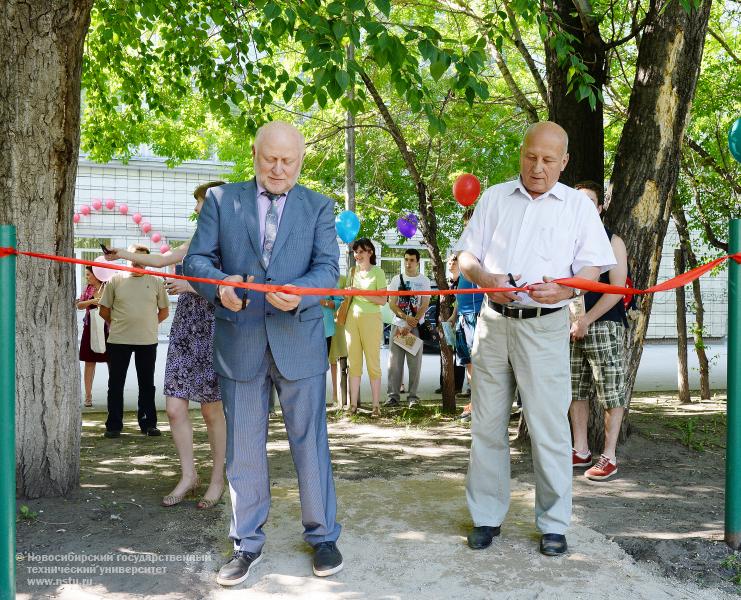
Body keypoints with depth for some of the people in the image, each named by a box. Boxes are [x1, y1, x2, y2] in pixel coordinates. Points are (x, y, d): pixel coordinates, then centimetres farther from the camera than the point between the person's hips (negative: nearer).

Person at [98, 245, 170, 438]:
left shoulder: (156, 282, 5)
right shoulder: (115, 280, 4)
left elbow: (164, 311, 11)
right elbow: (104, 310, 9)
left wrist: (147, 326, 8)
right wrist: (117, 326, 8)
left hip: (147, 342, 0)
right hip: (118, 341, 0)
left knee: (147, 385, 8)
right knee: (115, 384, 4)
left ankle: (148, 424, 16)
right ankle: (113, 425, 13)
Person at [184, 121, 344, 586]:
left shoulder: (319, 207, 7)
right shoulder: (221, 199, 7)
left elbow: (328, 268, -3)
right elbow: (197, 259, 2)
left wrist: (298, 294, -24)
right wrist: (219, 284, -21)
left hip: (298, 341, 0)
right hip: (239, 342, 1)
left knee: (310, 443, 7)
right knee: (244, 448, 9)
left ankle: (323, 535, 24)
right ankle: (248, 543, 23)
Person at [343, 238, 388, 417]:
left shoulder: (378, 272, 1)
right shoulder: (353, 271, 15)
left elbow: (382, 300, -7)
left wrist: (361, 293, -14)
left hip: (370, 318, -5)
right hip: (352, 317, 5)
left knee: (373, 362, -3)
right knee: (353, 362, 3)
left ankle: (376, 406, -1)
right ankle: (353, 405, 4)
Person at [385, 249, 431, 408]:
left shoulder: (424, 281, 5)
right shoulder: (396, 279, 10)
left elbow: (424, 305, -2)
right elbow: (392, 304, 3)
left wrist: (411, 325, -13)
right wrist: (406, 318, -13)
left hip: (416, 326, -1)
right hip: (398, 325, 1)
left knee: (415, 362, -1)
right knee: (394, 361, -2)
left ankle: (413, 395, 5)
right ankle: (393, 395, 2)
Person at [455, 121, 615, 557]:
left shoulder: (578, 205, 7)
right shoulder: (494, 198, 13)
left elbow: (593, 269, 1)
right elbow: (466, 255, 10)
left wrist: (564, 289, -20)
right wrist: (485, 279, -12)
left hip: (545, 326, -2)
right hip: (493, 321, 3)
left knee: (549, 426, -2)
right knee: (488, 423, 7)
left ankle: (554, 523, 11)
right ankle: (487, 516, 19)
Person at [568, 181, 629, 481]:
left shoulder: (611, 241, -1)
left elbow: (617, 288, -8)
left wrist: (587, 320, -13)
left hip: (604, 324, -5)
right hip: (571, 326, 5)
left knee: (611, 391, -3)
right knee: (575, 391, 9)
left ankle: (609, 457, 4)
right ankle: (580, 452, 18)